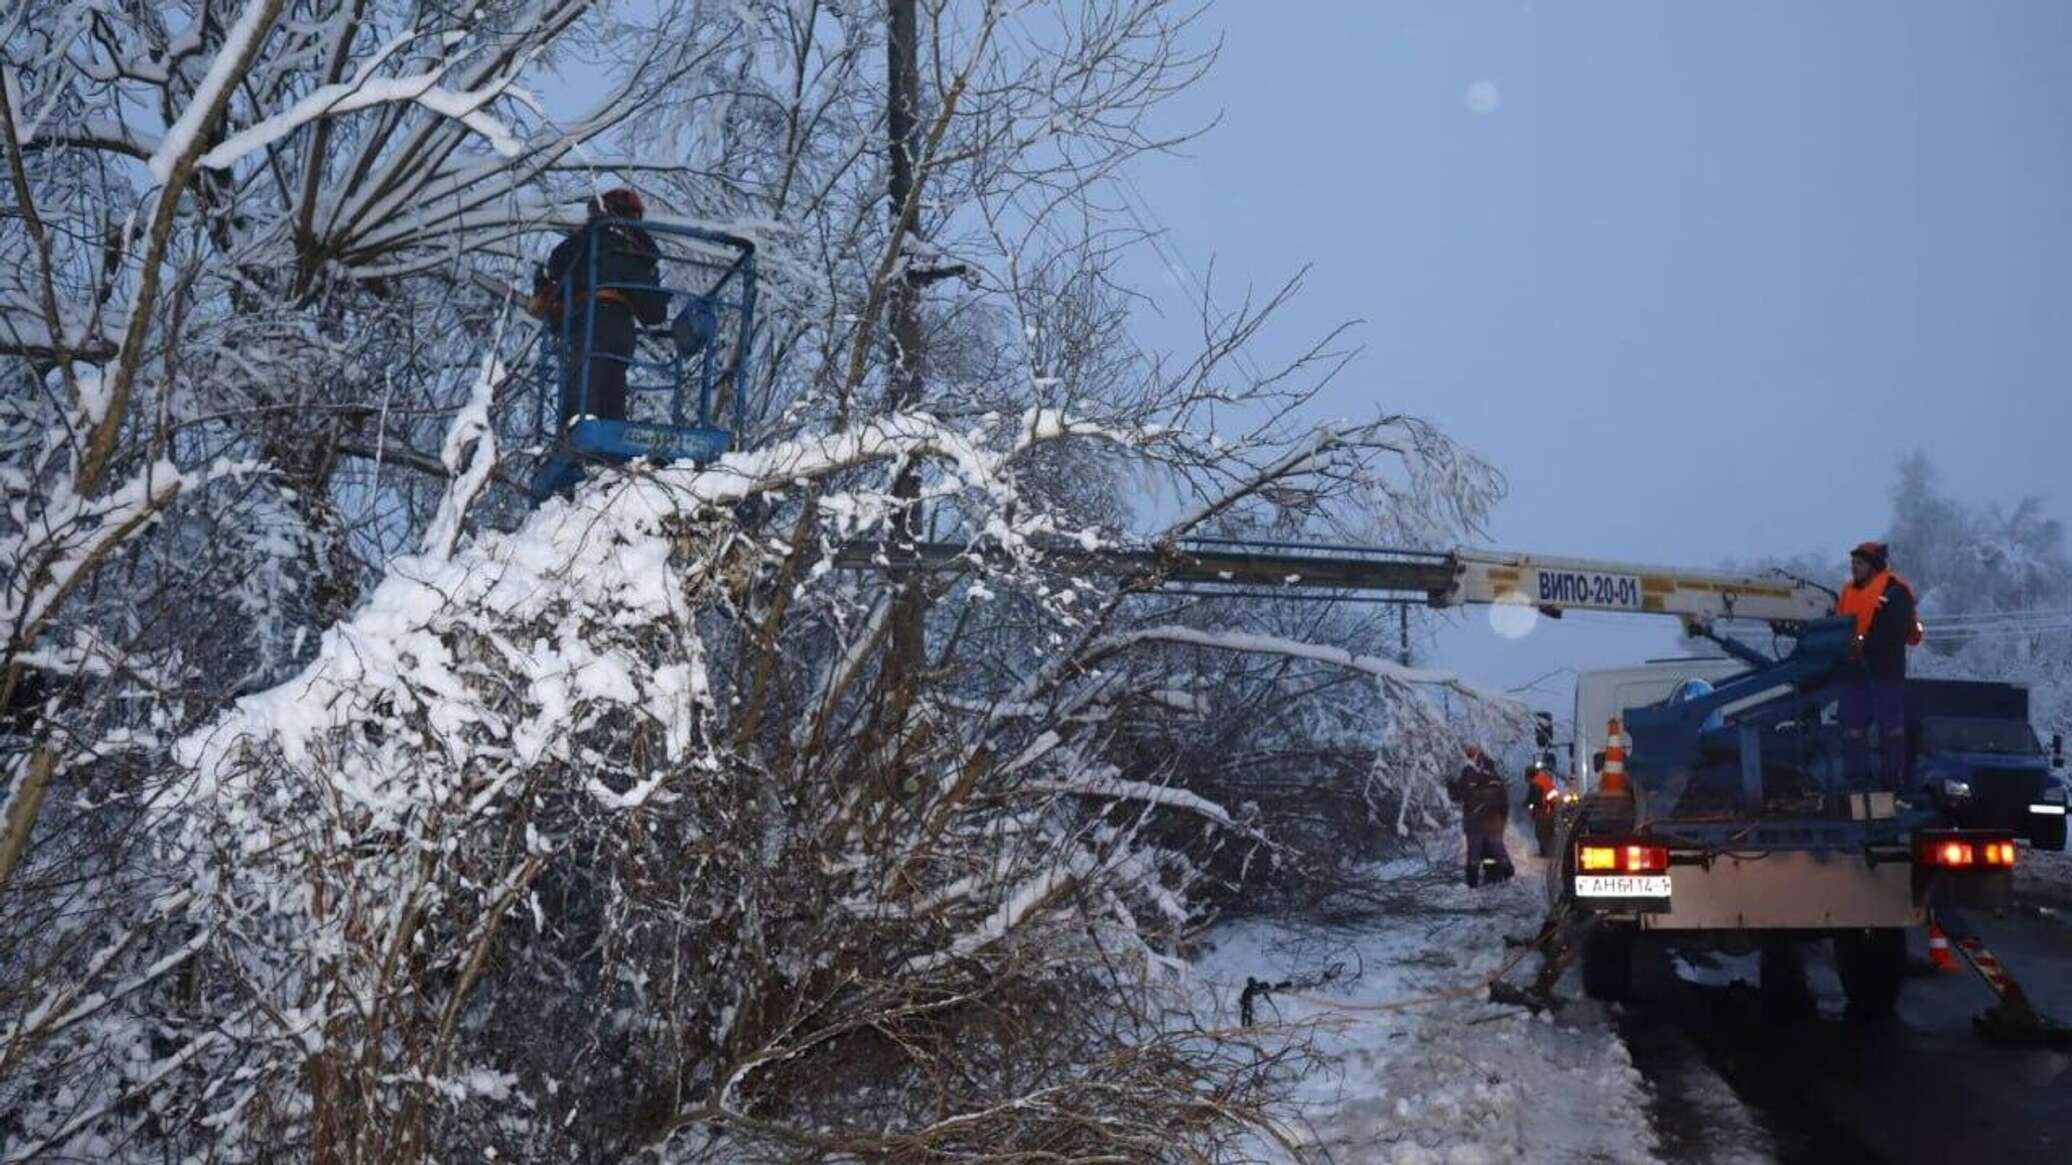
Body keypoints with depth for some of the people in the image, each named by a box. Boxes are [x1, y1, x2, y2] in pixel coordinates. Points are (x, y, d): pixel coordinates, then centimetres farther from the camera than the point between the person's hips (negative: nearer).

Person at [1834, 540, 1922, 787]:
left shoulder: (1895, 591, -9)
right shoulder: (1848, 591, 14)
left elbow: (1897, 632, -18)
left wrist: (1865, 646, -23)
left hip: (1885, 667, -7)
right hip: (1854, 668, 7)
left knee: (1891, 725, 0)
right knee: (1852, 726, 9)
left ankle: (1892, 777, 6)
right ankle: (1856, 777, 16)